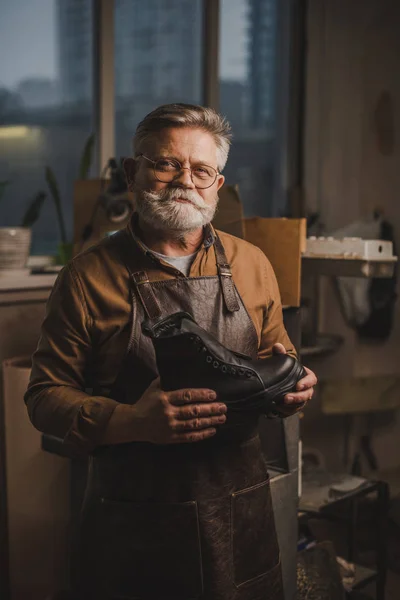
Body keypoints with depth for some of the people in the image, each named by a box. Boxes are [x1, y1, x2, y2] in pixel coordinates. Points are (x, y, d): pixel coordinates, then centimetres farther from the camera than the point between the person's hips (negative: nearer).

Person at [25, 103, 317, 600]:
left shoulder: (251, 265, 4)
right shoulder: (89, 277, -6)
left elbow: (276, 357, 15)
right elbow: (45, 396, -6)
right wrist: (132, 421, -22)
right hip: (131, 520, -3)